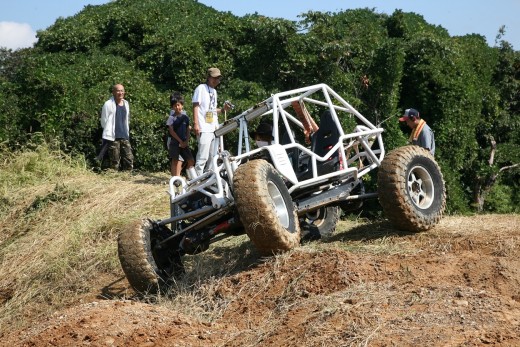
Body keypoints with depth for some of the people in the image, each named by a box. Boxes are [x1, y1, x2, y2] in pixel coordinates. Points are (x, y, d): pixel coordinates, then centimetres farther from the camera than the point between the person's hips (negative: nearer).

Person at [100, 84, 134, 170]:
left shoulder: (126, 104, 13)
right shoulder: (108, 104, -7)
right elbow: (104, 121, -2)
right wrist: (109, 132, 2)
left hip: (125, 137, 6)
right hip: (112, 137, -6)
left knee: (129, 159, 1)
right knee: (115, 162, -3)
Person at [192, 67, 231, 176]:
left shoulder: (214, 91, 21)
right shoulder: (201, 88, -2)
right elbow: (196, 106, -8)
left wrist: (223, 109, 8)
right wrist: (196, 124, -16)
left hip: (214, 128, 8)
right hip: (204, 129, -8)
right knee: (203, 157, -12)